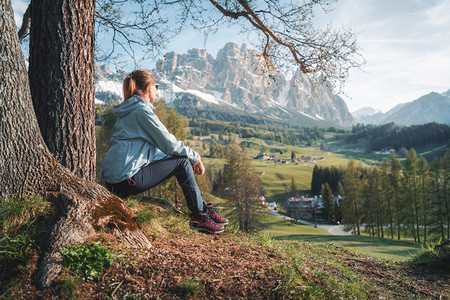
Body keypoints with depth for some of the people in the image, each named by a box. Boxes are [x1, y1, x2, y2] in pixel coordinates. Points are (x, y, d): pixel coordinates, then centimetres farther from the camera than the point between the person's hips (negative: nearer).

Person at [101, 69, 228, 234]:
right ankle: (199, 217, 3)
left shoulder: (129, 110, 18)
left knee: (183, 159, 14)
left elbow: (158, 146, 21)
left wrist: (191, 157, 16)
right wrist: (195, 156, 3)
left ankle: (205, 208, 19)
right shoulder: (141, 110, -13)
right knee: (182, 162, -5)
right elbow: (169, 144, -14)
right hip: (126, 180, -10)